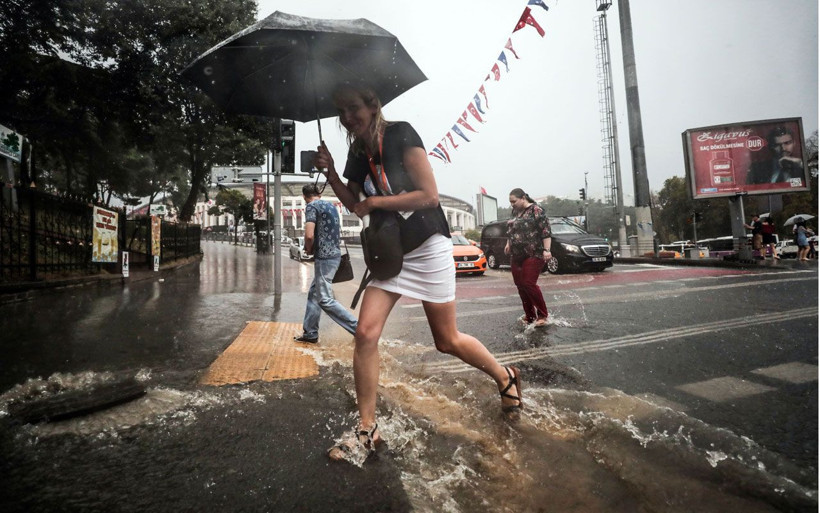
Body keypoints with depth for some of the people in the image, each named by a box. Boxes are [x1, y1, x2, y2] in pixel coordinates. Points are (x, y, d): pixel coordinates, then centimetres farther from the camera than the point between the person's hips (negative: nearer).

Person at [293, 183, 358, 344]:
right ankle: (310, 333, 22)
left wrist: (308, 249, -1)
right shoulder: (331, 206, 16)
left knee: (325, 300, -4)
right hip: (333, 254, 9)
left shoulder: (311, 206, -10)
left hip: (324, 257, -9)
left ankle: (359, 328, -5)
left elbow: (309, 235, -21)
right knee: (313, 294, 16)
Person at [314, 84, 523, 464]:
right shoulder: (357, 153, 10)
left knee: (447, 340, 3)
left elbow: (430, 195, -18)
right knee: (366, 333, -7)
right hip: (388, 251, 6)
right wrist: (330, 173, 1)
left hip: (427, 247, -6)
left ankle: (506, 378, 33)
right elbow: (354, 204, 15)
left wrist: (376, 202, -14)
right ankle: (367, 431, 9)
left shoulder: (400, 135, -11)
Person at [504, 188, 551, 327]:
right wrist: (508, 244, 19)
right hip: (516, 256, 8)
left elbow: (546, 232, -13)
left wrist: (546, 250, -20)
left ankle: (542, 315, 3)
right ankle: (529, 316, 16)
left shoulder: (536, 210, -7)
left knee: (529, 284, -12)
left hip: (533, 255, -8)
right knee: (520, 286, 6)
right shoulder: (515, 212, 15)